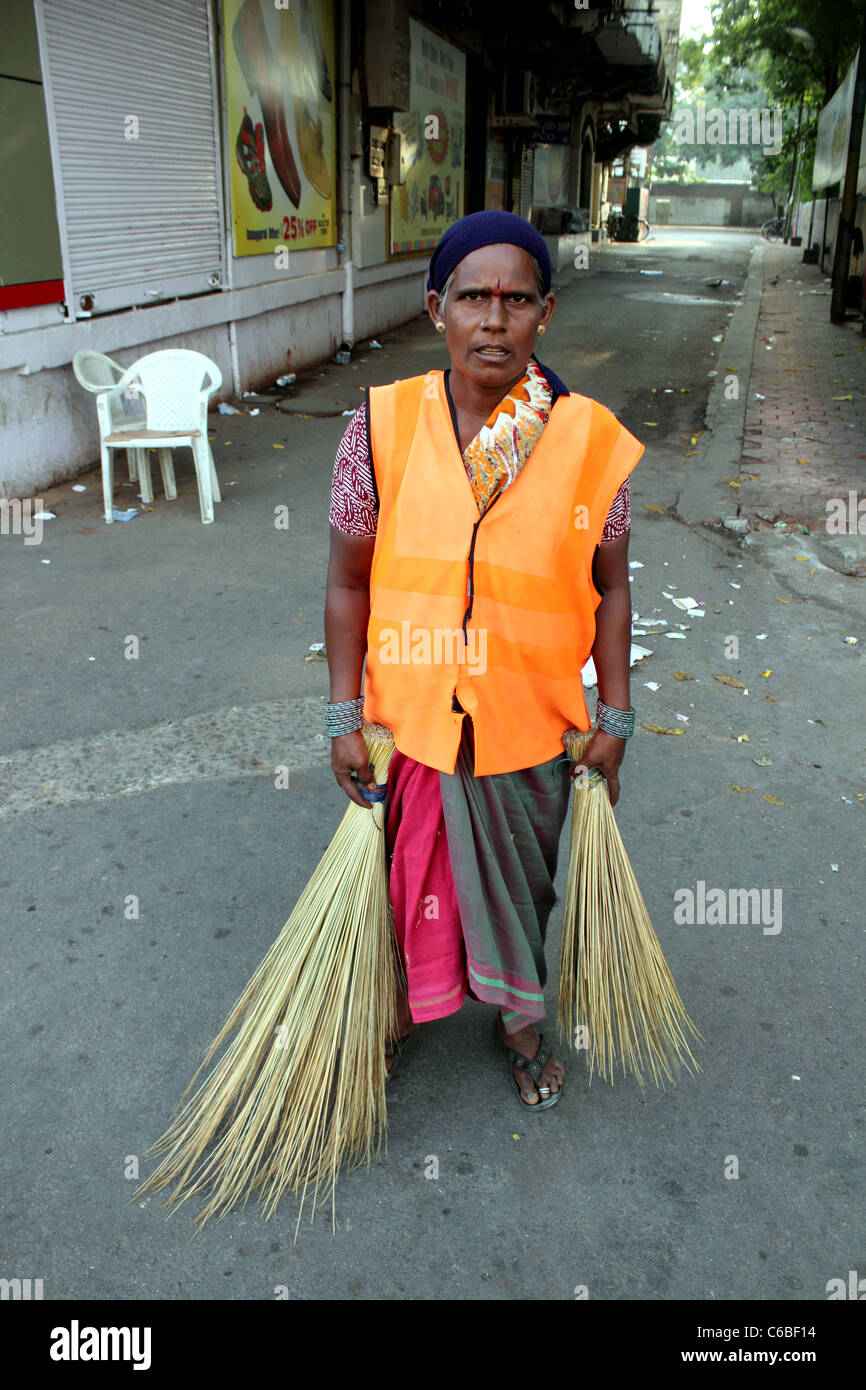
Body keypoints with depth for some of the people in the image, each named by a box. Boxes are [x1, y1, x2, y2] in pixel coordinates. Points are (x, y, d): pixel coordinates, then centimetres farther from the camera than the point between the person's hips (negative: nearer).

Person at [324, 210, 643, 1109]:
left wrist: (614, 719, 2)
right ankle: (395, 1011, 50)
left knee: (521, 887, 21)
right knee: (402, 881, 20)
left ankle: (520, 1022, 50)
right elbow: (347, 583, -4)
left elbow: (608, 589, -1)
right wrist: (345, 717, -4)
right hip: (406, 721, 0)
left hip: (530, 730, 0)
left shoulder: (589, 439, -10)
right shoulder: (381, 426, -11)